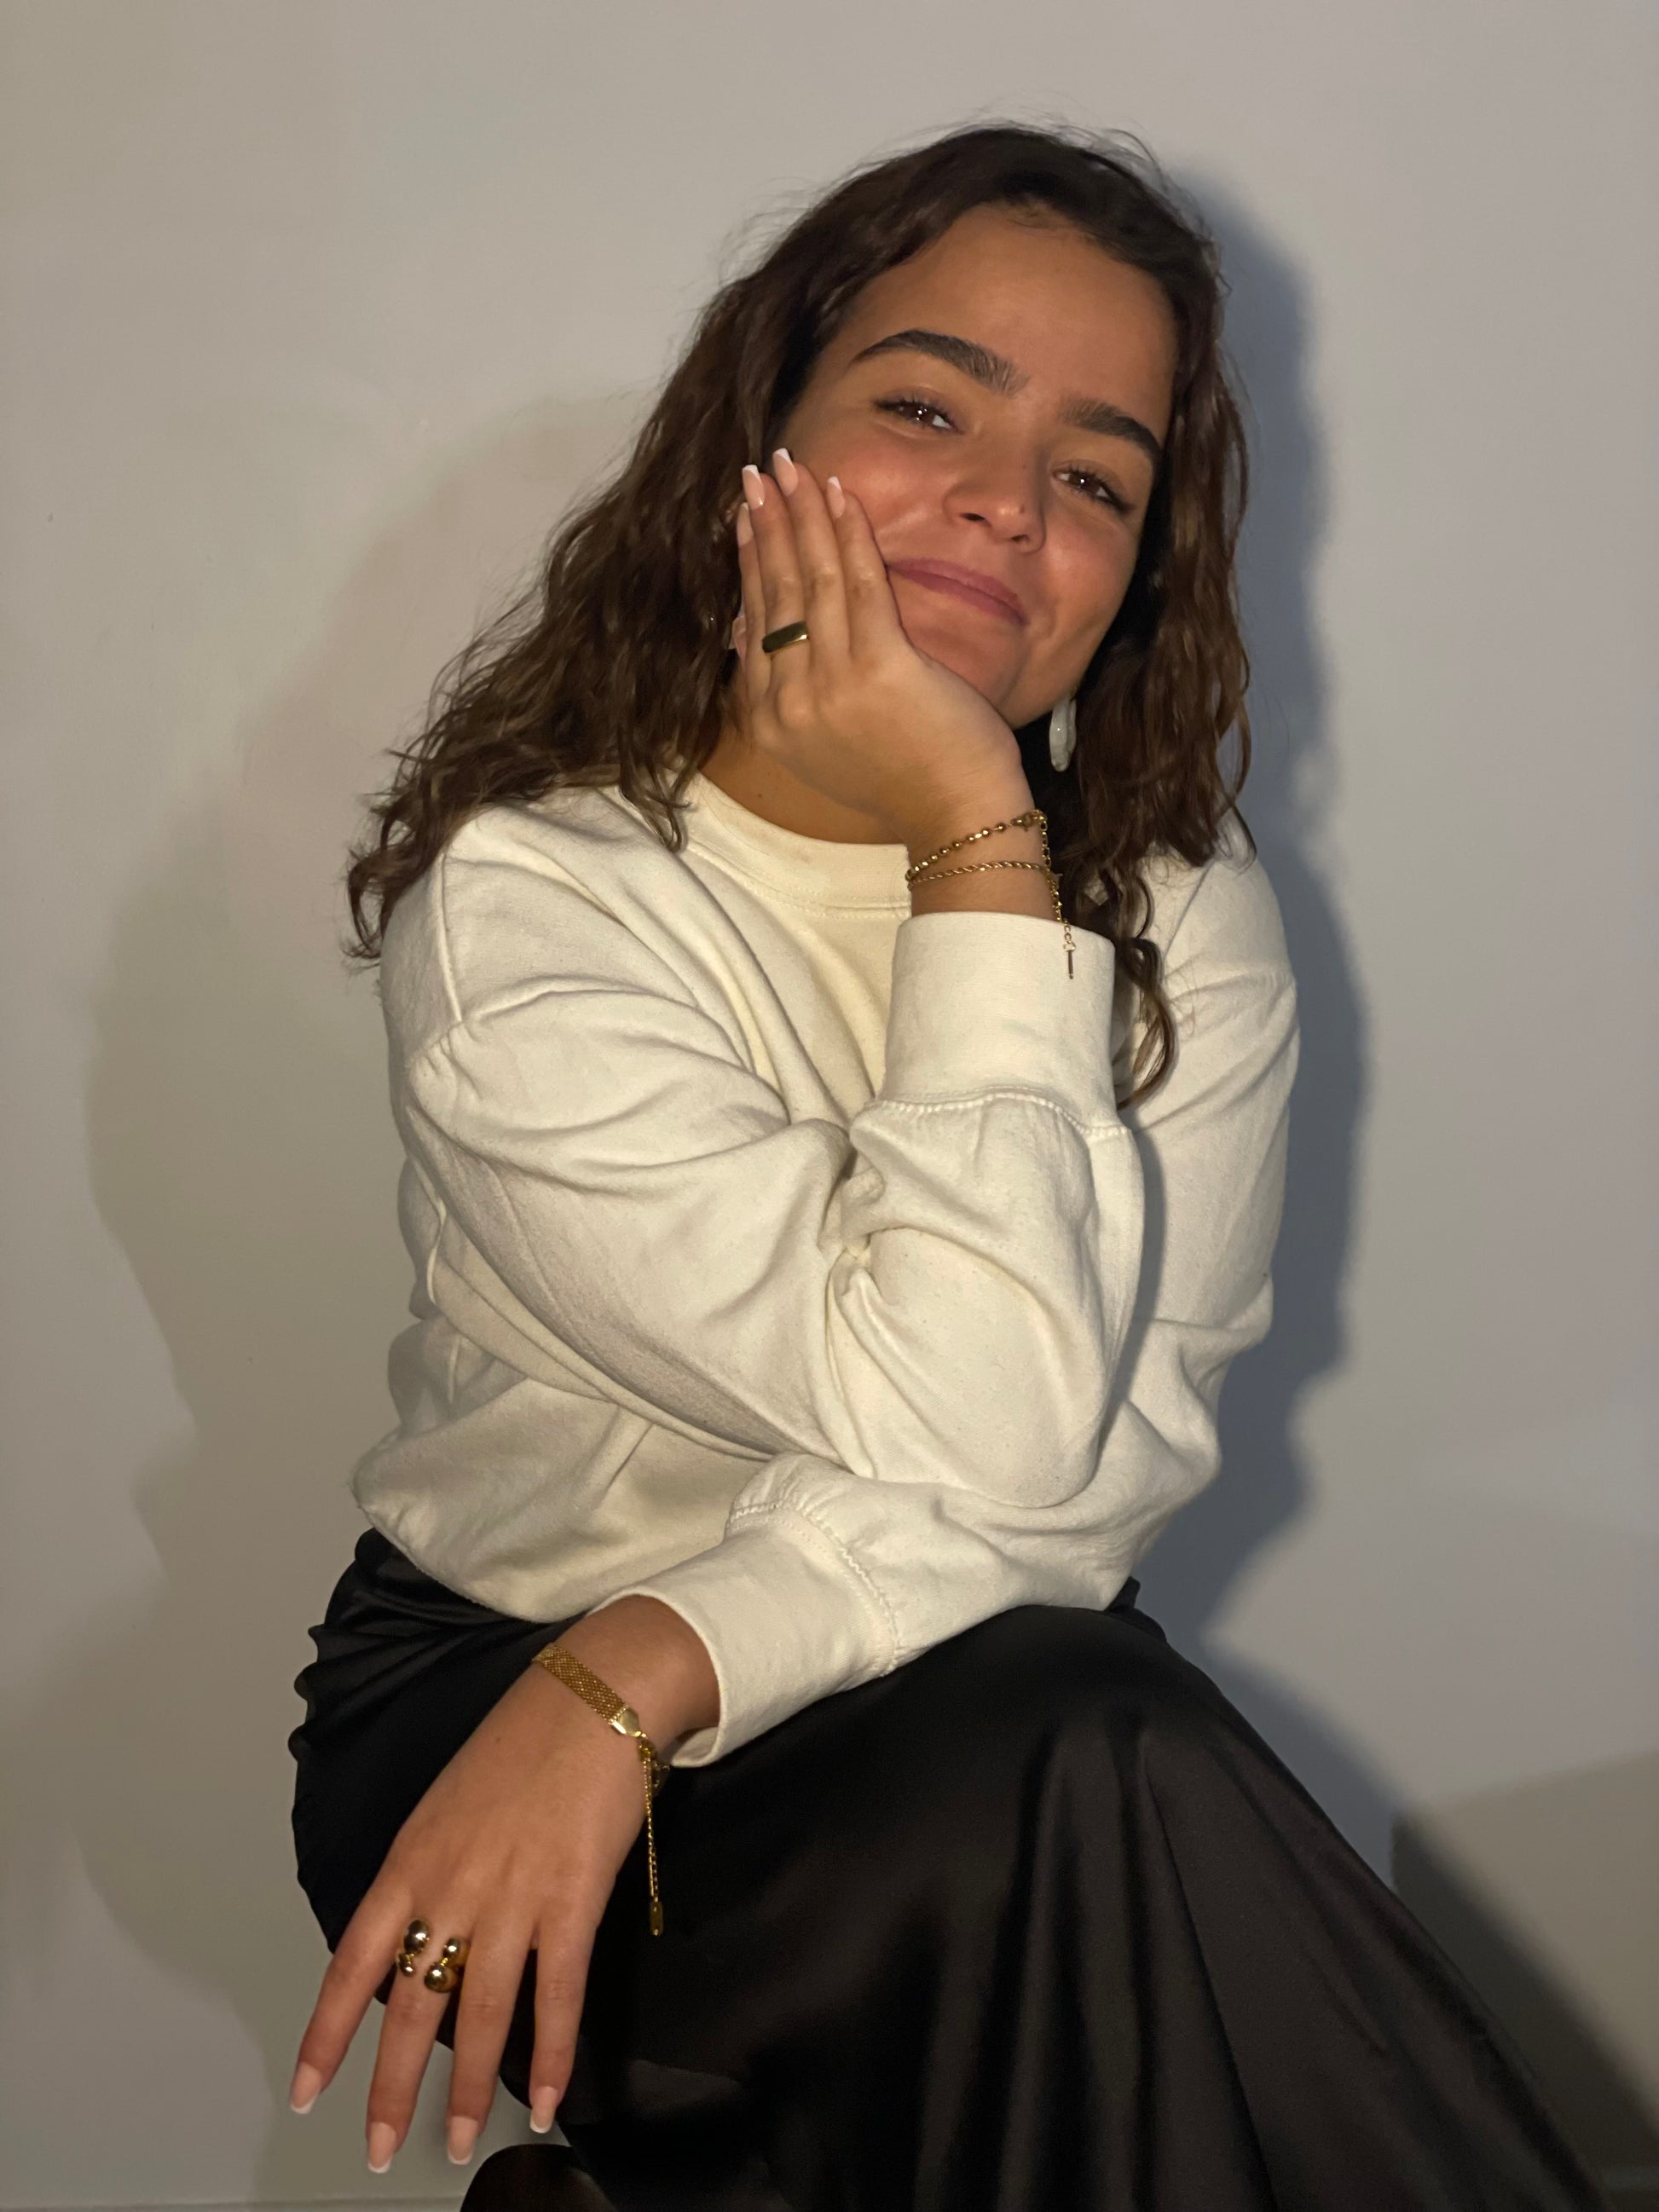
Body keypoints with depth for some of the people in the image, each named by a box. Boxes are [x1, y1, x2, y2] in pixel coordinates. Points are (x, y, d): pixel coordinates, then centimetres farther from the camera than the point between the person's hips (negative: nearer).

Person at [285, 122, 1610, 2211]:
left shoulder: (1181, 909, -2)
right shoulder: (523, 901, -16)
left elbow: (1114, 1452, -16)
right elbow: (975, 1436, -25)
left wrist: (639, 1681, -28)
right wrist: (981, 856, -25)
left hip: (952, 1670, 5)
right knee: (1086, 1785, -30)